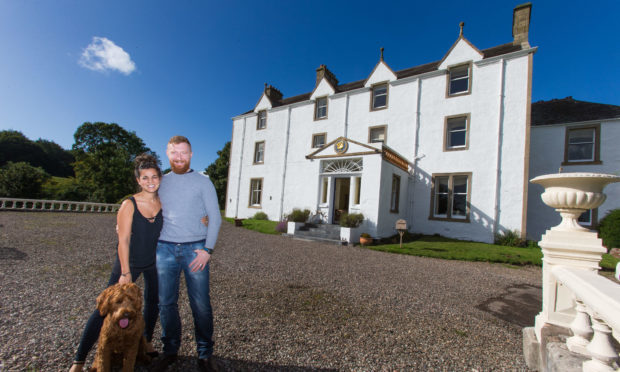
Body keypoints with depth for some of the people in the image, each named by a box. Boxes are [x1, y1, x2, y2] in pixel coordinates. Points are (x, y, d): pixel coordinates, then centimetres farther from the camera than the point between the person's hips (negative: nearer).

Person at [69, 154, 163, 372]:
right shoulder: (129, 205, -17)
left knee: (153, 302, 17)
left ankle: (147, 341, 41)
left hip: (154, 262, 4)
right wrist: (125, 272, -14)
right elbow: (123, 240, -15)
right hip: (129, 262, -4)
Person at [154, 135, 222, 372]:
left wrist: (207, 249, -9)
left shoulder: (202, 181, 2)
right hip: (165, 248, 3)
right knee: (166, 303, 9)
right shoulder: (161, 182, 12)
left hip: (195, 249, -3)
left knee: (201, 304, 1)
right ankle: (170, 350, 29)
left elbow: (215, 217, -2)